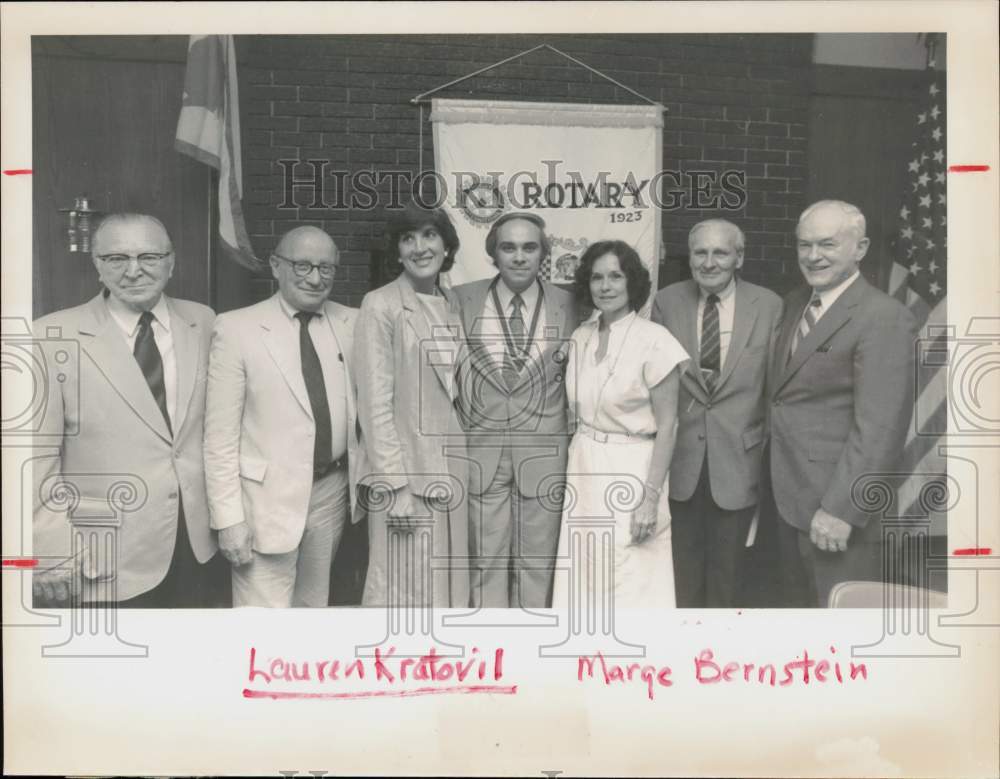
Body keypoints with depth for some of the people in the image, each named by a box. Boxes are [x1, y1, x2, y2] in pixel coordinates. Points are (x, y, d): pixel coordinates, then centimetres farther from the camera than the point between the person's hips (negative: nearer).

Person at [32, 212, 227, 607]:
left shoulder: (203, 322, 2)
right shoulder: (52, 337, -10)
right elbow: (36, 454, -8)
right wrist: (50, 549, -10)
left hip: (204, 546, 4)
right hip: (106, 563, -3)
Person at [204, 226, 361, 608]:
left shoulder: (352, 323, 5)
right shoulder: (237, 328, -7)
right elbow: (220, 434, -8)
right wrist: (228, 519, -11)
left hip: (333, 493, 4)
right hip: (268, 498, -4)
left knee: (314, 607, 17)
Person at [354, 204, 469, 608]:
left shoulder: (453, 305, 11)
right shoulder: (380, 305, -8)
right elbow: (375, 403, -12)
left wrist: (462, 468, 7)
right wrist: (395, 485, -16)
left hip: (452, 469, 6)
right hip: (404, 471, -6)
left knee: (447, 586, 13)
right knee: (404, 591, 2)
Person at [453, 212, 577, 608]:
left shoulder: (566, 304, 0)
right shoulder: (463, 300, -2)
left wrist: (573, 436, 5)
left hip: (544, 450, 1)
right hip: (481, 447, 0)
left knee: (537, 560, 11)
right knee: (486, 560, 8)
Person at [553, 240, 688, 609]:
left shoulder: (654, 340, -12)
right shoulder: (581, 336, 5)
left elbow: (666, 426, -11)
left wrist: (651, 497, -15)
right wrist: (573, 467, 10)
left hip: (631, 472, -5)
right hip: (583, 470, 6)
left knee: (630, 588, 1)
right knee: (584, 582, 13)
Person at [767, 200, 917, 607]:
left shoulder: (884, 317, -17)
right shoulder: (795, 302, 10)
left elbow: (879, 427, -21)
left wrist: (841, 509, -23)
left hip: (835, 499, -8)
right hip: (789, 496, 8)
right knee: (799, 598, 21)